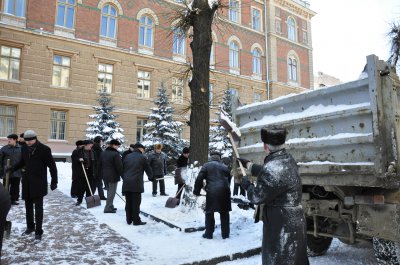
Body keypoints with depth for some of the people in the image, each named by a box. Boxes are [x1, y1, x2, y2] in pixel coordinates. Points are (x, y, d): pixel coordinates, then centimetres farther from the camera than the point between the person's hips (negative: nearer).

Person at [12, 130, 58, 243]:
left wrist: (54, 181, -10)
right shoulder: (24, 148, 3)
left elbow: (52, 165, -10)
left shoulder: (44, 149, -14)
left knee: (38, 207, -3)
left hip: (39, 182, -6)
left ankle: (38, 232, 5)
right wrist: (12, 169, 3)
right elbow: (22, 162, 19)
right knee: (28, 205, 16)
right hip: (27, 181, 6)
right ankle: (30, 226, 33)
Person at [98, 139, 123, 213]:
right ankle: (108, 208, 1)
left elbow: (99, 164, 16)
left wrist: (101, 174, 22)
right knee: (111, 192, -1)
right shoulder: (115, 154, -16)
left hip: (105, 176, 8)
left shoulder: (103, 153, 10)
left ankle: (110, 206, 26)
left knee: (109, 192, 19)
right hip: (113, 176, -8)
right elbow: (119, 166, -17)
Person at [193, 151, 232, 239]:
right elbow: (228, 179, 19)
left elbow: (199, 179, 1)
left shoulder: (206, 165, 8)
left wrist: (196, 191, 9)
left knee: (209, 213, 12)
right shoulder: (225, 167, 18)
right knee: (224, 213, 15)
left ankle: (208, 234, 16)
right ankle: (225, 234, 21)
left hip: (212, 192, -3)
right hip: (224, 192, 3)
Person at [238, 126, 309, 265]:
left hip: (282, 225, -10)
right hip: (293, 221, 10)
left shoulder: (273, 169, -29)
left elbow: (257, 197, -17)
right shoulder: (287, 159, 3)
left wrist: (247, 184, 2)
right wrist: (248, 165, 32)